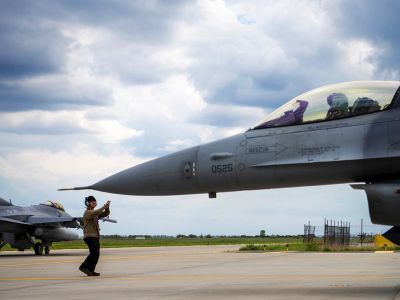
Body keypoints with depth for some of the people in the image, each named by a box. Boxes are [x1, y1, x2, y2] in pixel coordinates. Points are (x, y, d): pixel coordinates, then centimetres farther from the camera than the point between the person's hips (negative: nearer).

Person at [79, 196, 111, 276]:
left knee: (96, 254, 3)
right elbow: (95, 213, -29)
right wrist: (103, 207, -27)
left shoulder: (95, 212, 19)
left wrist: (107, 207, -5)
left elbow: (105, 214, 14)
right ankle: (84, 267, -12)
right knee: (95, 253, -19)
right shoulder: (87, 213, -7)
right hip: (89, 236, -9)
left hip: (95, 236, 9)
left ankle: (90, 271, 4)